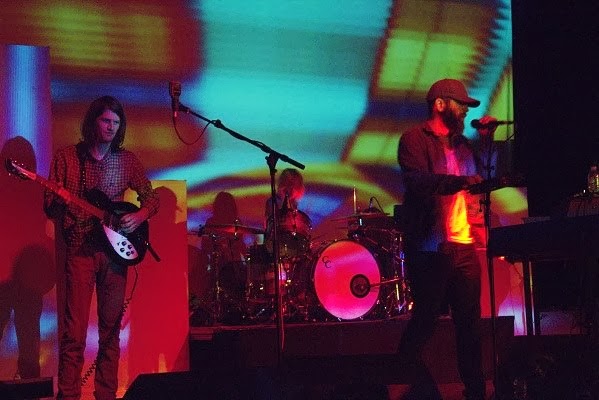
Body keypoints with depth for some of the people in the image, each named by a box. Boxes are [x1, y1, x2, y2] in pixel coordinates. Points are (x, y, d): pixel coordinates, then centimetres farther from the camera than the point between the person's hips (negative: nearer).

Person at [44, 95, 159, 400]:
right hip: (79, 250, -3)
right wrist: (59, 200, -19)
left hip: (115, 249, 3)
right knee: (74, 331, -9)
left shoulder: (127, 161, 9)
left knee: (111, 328, 6)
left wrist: (139, 217, -5)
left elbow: (151, 198, 16)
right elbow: (49, 209, 4)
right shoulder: (66, 157, 3)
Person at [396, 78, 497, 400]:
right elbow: (417, 180, -18)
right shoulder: (415, 139, -2)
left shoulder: (462, 144, 20)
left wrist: (486, 140, 10)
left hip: (464, 245, 7)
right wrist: (460, 181, -32)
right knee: (425, 320, -4)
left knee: (470, 320, 4)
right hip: (431, 247, -7)